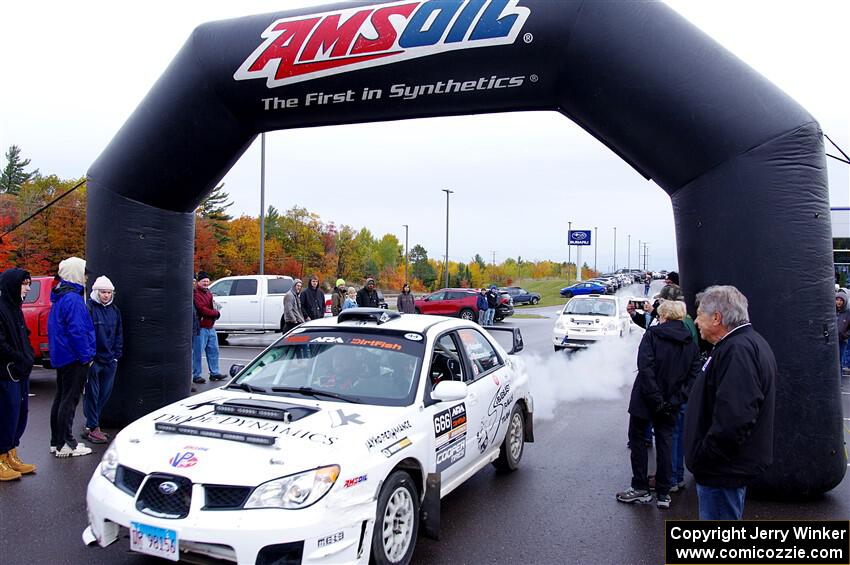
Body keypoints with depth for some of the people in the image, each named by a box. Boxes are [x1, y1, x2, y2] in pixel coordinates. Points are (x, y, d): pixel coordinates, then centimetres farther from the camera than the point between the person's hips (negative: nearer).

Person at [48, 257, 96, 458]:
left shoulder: (60, 298, 14)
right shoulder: (73, 299, -19)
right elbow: (77, 331, -23)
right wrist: (87, 356, -16)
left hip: (61, 356, 10)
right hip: (73, 358, -10)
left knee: (61, 398, 16)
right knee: (69, 400, -4)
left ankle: (57, 441, 24)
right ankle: (64, 444, 2)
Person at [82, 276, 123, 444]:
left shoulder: (115, 311, 12)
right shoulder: (89, 309, -7)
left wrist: (117, 355, 9)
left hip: (110, 360, 6)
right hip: (93, 360, -6)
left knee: (105, 393, 10)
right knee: (92, 393, 0)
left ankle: (91, 424, 22)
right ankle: (92, 428, 7)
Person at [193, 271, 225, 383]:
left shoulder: (208, 293, 18)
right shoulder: (196, 294, -12)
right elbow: (202, 309, -20)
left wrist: (215, 312, -1)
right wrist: (216, 313, -9)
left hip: (211, 327, 9)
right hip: (201, 328, -9)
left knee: (213, 350, 12)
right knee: (198, 352, -3)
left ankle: (214, 373, 21)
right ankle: (196, 376, 3)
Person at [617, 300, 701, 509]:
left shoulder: (652, 334, -10)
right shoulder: (691, 344, 5)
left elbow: (645, 368, -20)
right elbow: (693, 376, -2)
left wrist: (656, 399, -18)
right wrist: (674, 401, -8)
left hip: (645, 399, -4)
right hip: (670, 405, 4)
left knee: (637, 438, 11)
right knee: (664, 443, 13)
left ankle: (641, 488, 14)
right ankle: (663, 493, 16)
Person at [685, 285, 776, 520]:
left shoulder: (739, 350, -22)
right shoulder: (746, 343, 13)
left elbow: (734, 417, -32)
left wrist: (705, 455, -21)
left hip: (723, 469, -11)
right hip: (727, 465, 11)